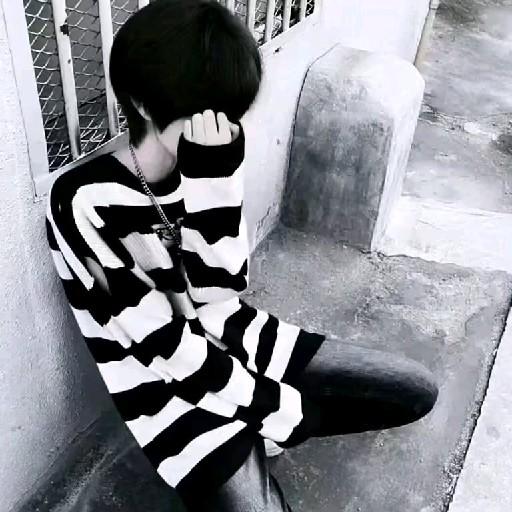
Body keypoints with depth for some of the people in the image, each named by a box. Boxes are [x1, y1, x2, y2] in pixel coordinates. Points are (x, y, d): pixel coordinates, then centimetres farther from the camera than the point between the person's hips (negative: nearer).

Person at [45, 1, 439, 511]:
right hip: (175, 391, -5)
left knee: (417, 390, 7)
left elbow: (221, 292, -14)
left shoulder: (203, 165, -7)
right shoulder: (82, 203, -23)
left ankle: (250, 442, 13)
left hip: (239, 344, 5)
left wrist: (214, 180, -26)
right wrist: (282, 411, -15)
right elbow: (165, 345, -22)